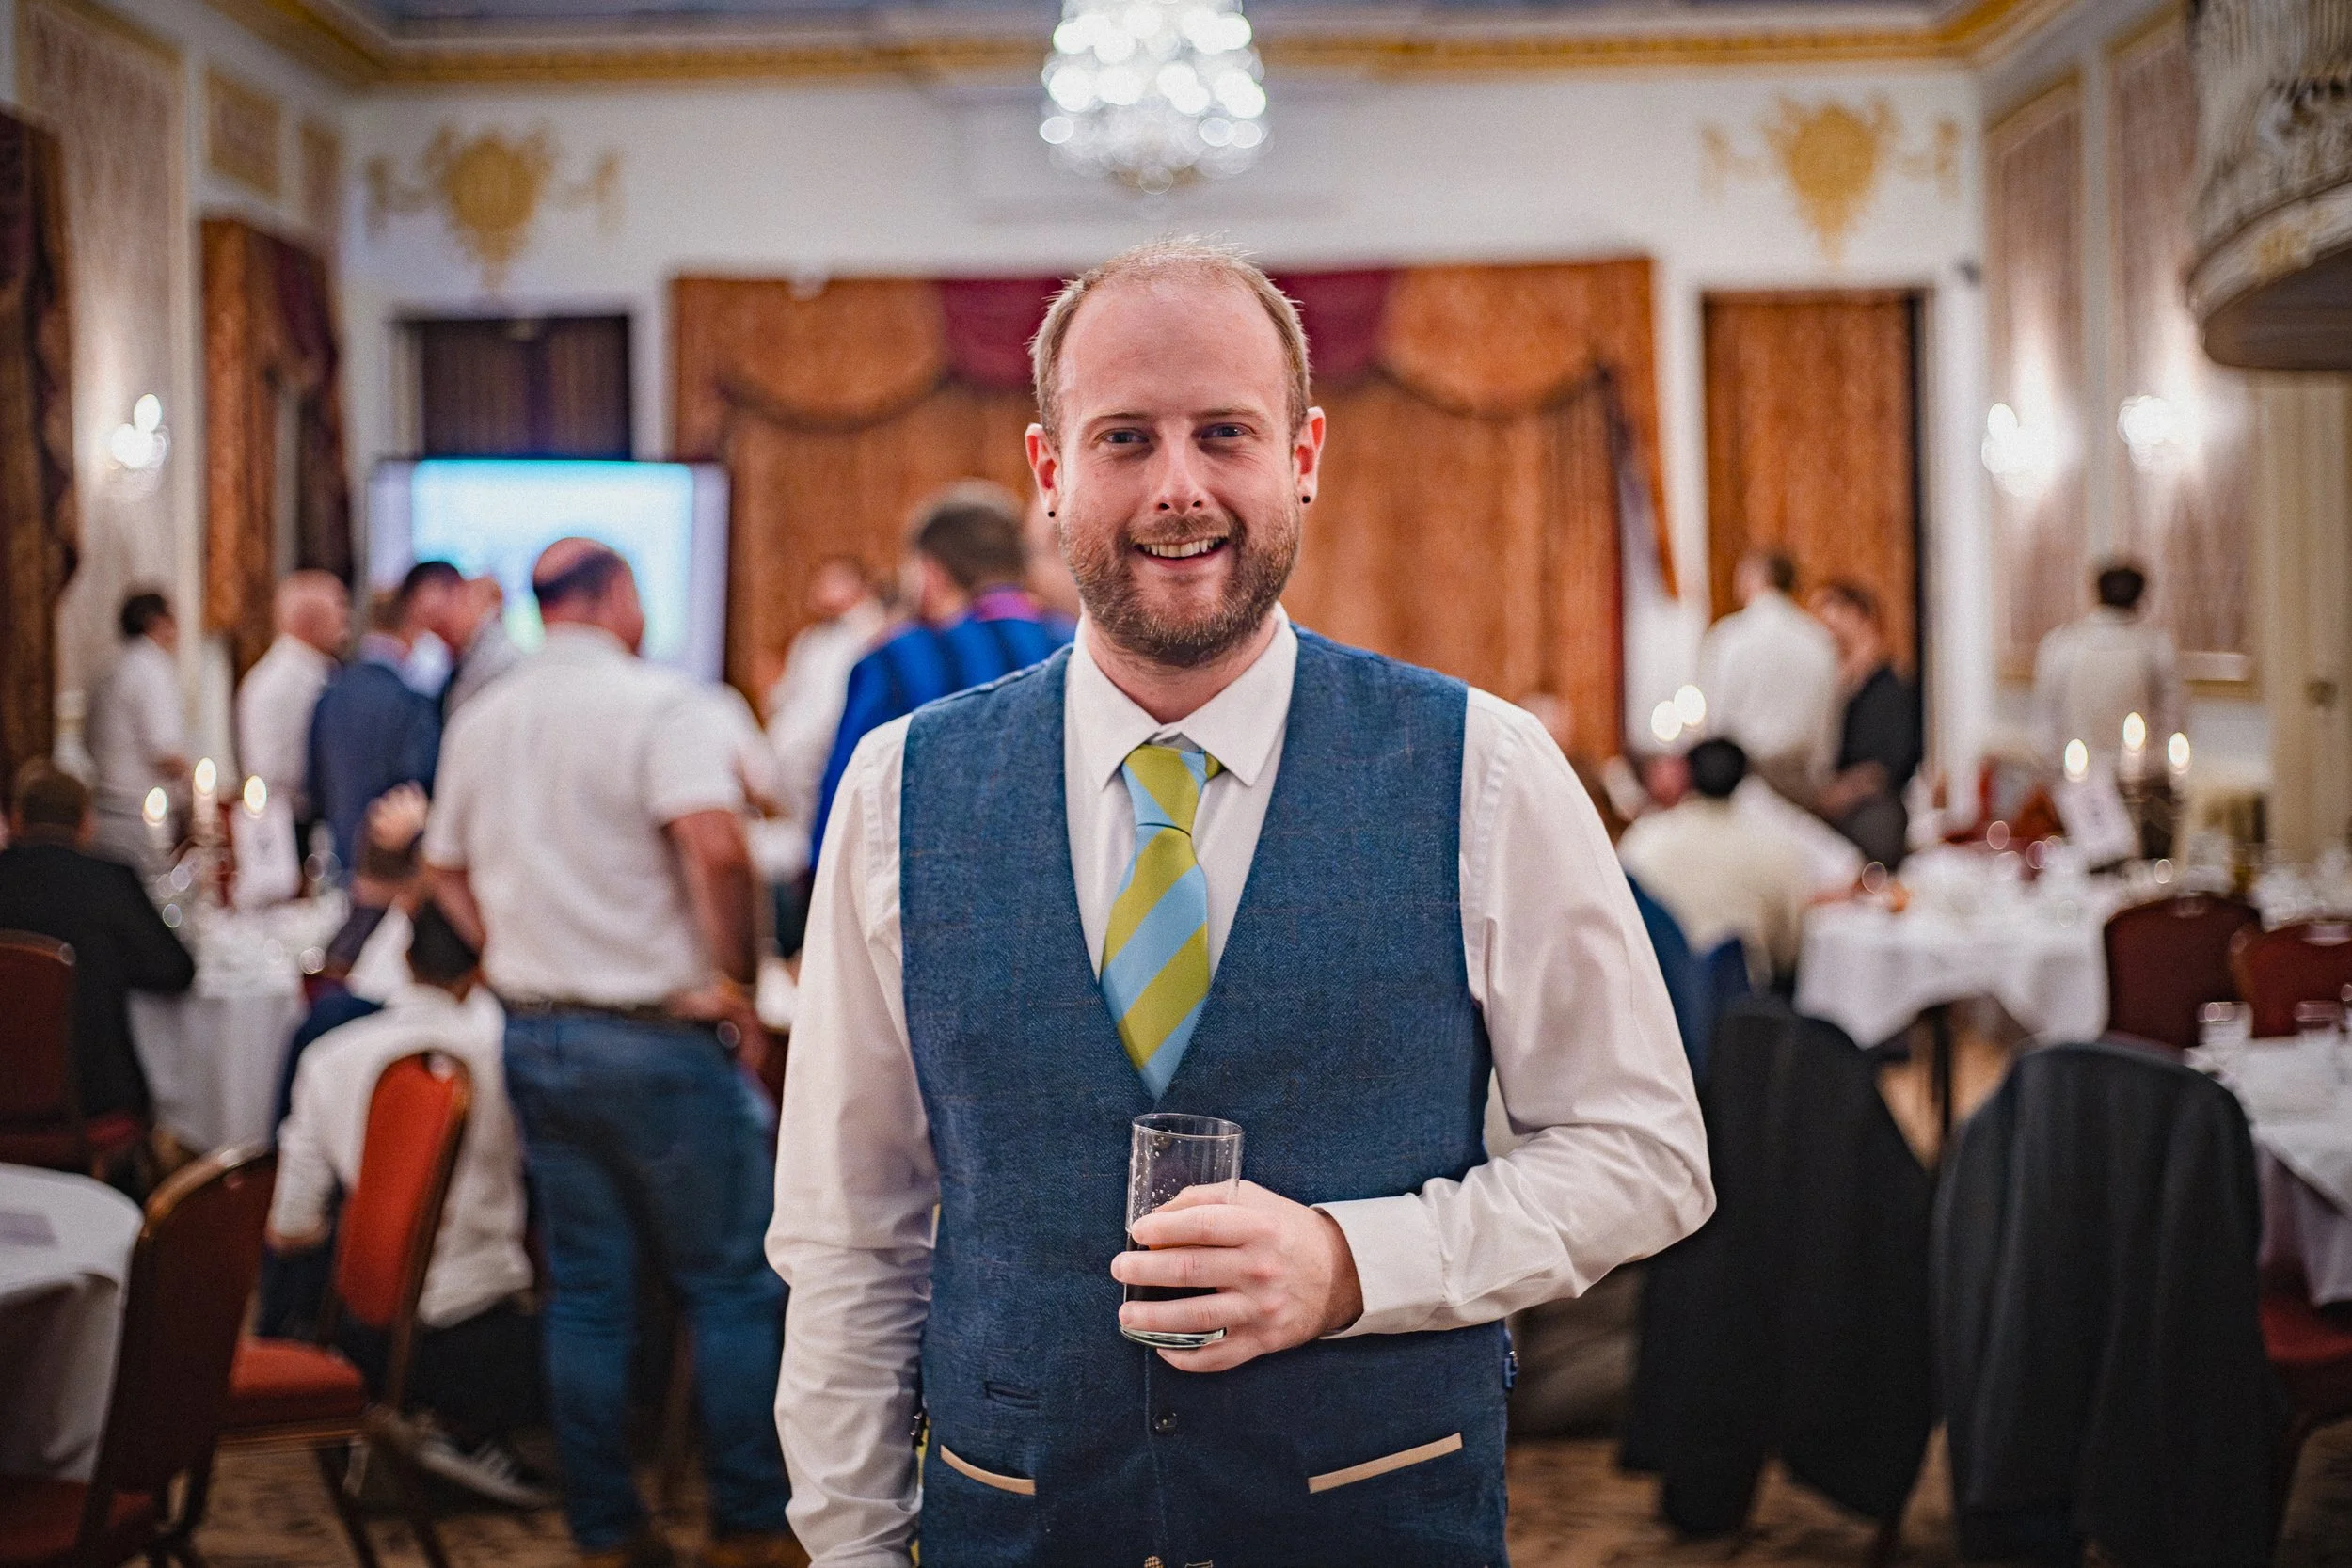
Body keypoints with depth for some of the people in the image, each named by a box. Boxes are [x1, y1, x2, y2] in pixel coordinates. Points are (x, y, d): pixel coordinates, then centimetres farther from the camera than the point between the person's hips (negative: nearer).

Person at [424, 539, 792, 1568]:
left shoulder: (482, 720, 10)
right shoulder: (656, 702, -12)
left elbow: (447, 870, 20)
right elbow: (718, 848, -26)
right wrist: (735, 983, -15)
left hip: (534, 1034, 6)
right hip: (654, 1035, -6)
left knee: (584, 1290, 12)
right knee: (731, 1284, 5)